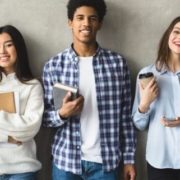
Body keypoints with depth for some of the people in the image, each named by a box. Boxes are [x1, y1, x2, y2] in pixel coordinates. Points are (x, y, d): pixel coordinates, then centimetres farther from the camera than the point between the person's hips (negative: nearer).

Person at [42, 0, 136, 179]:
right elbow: (46, 118, 2)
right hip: (66, 160, 0)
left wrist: (129, 158, 1)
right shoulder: (53, 66, -3)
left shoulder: (117, 62, -2)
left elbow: (125, 116, 1)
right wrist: (62, 114, -19)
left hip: (106, 161, 0)